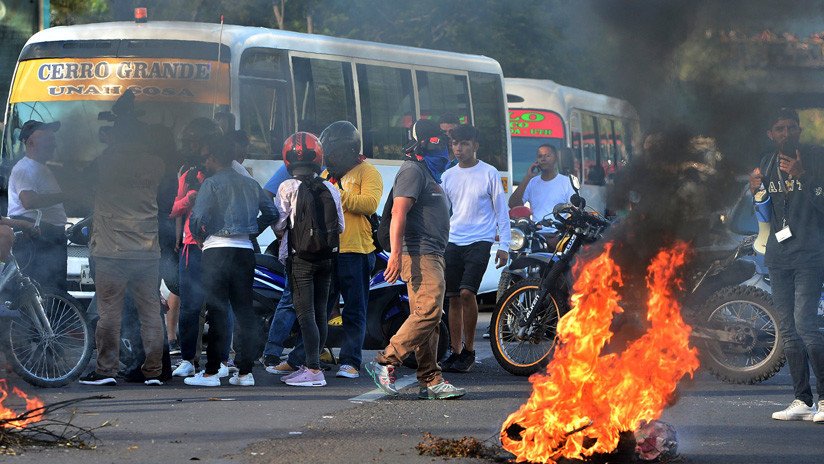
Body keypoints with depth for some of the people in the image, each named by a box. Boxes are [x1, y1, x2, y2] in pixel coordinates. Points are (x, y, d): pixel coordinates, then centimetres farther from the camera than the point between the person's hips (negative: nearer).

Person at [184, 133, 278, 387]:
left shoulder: (211, 184, -6)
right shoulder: (250, 184, 13)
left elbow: (198, 217, -15)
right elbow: (272, 213, 18)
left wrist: (199, 237, 3)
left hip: (217, 250, -5)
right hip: (245, 250, 5)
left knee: (217, 311, -5)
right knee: (244, 309, 8)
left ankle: (212, 372, -5)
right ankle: (245, 371, 7)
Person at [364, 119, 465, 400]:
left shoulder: (427, 174, 25)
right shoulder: (412, 171, -8)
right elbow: (398, 213, -19)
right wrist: (396, 253, -27)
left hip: (432, 255, 10)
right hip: (419, 255, -10)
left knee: (429, 318, 6)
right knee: (428, 311, -18)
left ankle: (431, 382, 5)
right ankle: (385, 363, -16)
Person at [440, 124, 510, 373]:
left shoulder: (489, 174, -1)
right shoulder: (448, 176, 11)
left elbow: (502, 211, 1)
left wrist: (504, 246, -4)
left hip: (479, 242, -5)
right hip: (453, 241, 5)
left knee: (467, 292, -18)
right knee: (453, 298, 3)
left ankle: (469, 350, -7)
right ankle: (456, 352, 10)